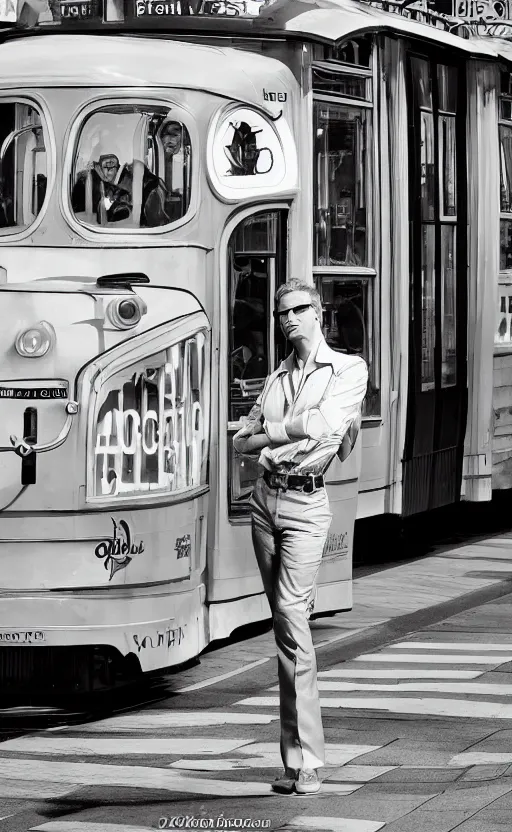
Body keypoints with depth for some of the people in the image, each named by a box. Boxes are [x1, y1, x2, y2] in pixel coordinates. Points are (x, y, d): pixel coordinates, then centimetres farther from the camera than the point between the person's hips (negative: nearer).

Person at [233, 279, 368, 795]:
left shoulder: (349, 370, 2)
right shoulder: (277, 379, 20)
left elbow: (321, 425, -14)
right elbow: (241, 442, 14)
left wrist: (269, 432, 0)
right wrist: (293, 433, -1)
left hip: (305, 503, -6)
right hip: (264, 497, 6)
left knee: (291, 612, -18)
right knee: (282, 620, 5)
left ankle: (306, 761, -19)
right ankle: (296, 754, 8)